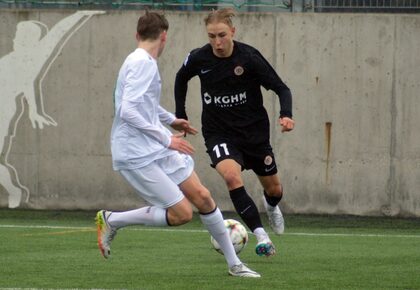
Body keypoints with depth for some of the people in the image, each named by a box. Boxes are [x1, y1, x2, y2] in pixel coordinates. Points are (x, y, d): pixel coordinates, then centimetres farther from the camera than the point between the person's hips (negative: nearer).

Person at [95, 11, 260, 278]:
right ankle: (112, 220, 3)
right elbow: (128, 111, -26)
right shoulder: (142, 63, -17)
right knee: (182, 214, -11)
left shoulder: (145, 62, 13)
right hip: (138, 155, -10)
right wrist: (166, 138, -22)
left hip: (160, 150, 10)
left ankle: (234, 264, 15)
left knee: (202, 197, 6)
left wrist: (170, 120, 45)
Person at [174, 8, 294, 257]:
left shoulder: (249, 57, -18)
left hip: (254, 131, 0)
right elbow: (181, 78, 12)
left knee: (273, 188, 15)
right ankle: (261, 236, -25)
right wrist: (180, 115, 11)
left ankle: (271, 206, 55)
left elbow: (281, 88, -13)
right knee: (231, 175, -30)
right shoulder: (199, 59, -12)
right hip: (219, 132, 0)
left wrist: (286, 115, -31)